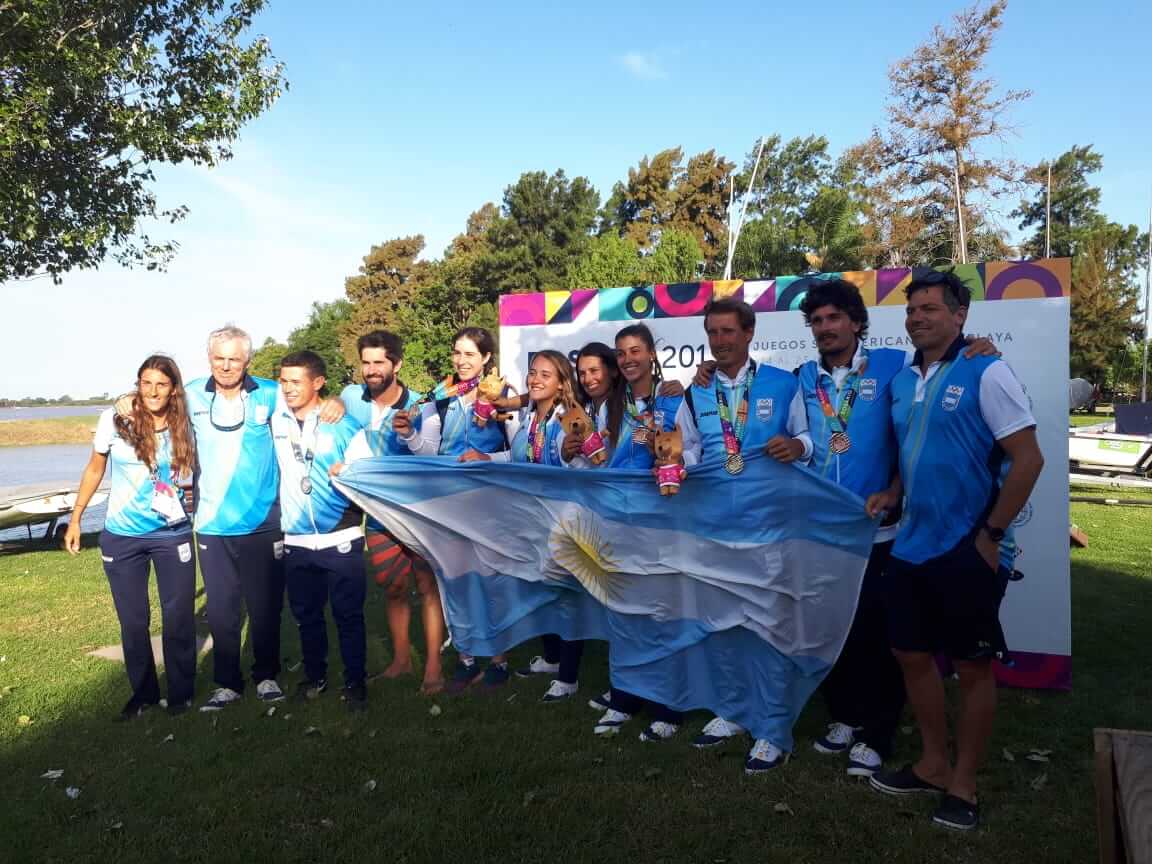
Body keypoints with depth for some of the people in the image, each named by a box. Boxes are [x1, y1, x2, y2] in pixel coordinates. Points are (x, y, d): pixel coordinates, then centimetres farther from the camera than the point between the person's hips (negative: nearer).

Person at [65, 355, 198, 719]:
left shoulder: (183, 427, -6)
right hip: (121, 537, 0)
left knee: (178, 617, 4)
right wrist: (75, 519, 7)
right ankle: (143, 692, 26)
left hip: (172, 535, 0)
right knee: (132, 620, 9)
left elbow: (193, 473, 5)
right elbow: (94, 470, 5)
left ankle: (181, 691, 20)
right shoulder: (114, 421, -7)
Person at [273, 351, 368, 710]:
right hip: (295, 541, 4)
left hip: (340, 539, -3)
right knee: (306, 614, 15)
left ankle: (355, 681, 17)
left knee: (348, 615, 2)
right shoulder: (276, 421, 3)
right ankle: (315, 676, 32)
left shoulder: (343, 424, -5)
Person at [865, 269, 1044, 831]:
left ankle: (963, 785, 22)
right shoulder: (903, 381, 9)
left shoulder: (985, 372, -12)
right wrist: (893, 494, 4)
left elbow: (1028, 459, -14)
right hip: (911, 547, 7)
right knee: (912, 656, 14)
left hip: (966, 551, -7)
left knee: (973, 667, 7)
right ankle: (933, 765, 32)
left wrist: (991, 535, -15)